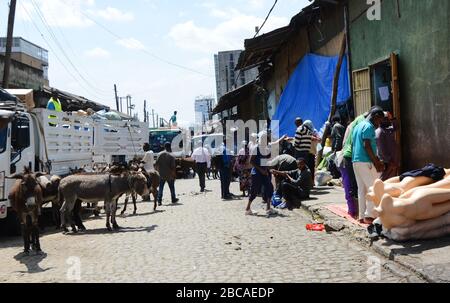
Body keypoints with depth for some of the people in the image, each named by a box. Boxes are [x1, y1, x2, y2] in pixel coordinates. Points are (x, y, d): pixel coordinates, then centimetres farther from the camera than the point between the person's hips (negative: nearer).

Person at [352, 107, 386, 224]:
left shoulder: (358, 126, 19)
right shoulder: (369, 127, -10)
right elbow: (367, 146, -19)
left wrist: (376, 159, 22)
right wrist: (376, 162, -16)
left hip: (356, 161, 9)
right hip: (366, 162, -9)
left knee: (362, 189, 9)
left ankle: (362, 216, 10)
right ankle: (370, 215, -5)